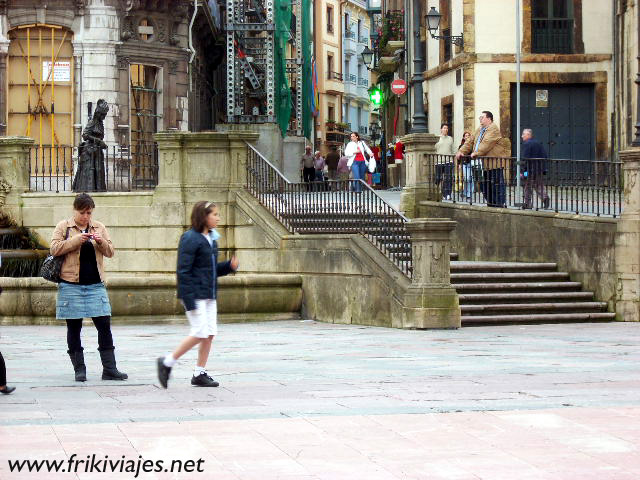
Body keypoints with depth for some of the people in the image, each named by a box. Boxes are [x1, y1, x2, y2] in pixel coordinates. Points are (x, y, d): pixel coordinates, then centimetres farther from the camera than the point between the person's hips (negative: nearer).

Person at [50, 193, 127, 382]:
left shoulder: (99, 227, 13)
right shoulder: (63, 227, 4)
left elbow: (110, 252, 11)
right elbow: (54, 249, -7)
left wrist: (101, 241, -9)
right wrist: (76, 240, -16)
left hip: (95, 284, 2)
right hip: (71, 285, -2)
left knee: (104, 326, -2)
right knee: (74, 328, 2)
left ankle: (109, 369, 1)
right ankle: (79, 369, 10)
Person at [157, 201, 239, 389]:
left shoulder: (211, 239, 13)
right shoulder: (190, 239, -13)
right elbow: (184, 271, -16)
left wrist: (229, 266, 2)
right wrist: (189, 300, -21)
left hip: (209, 295, 8)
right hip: (195, 294, -8)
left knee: (210, 334, 6)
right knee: (200, 333, -10)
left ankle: (200, 373, 14)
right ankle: (167, 362, 3)